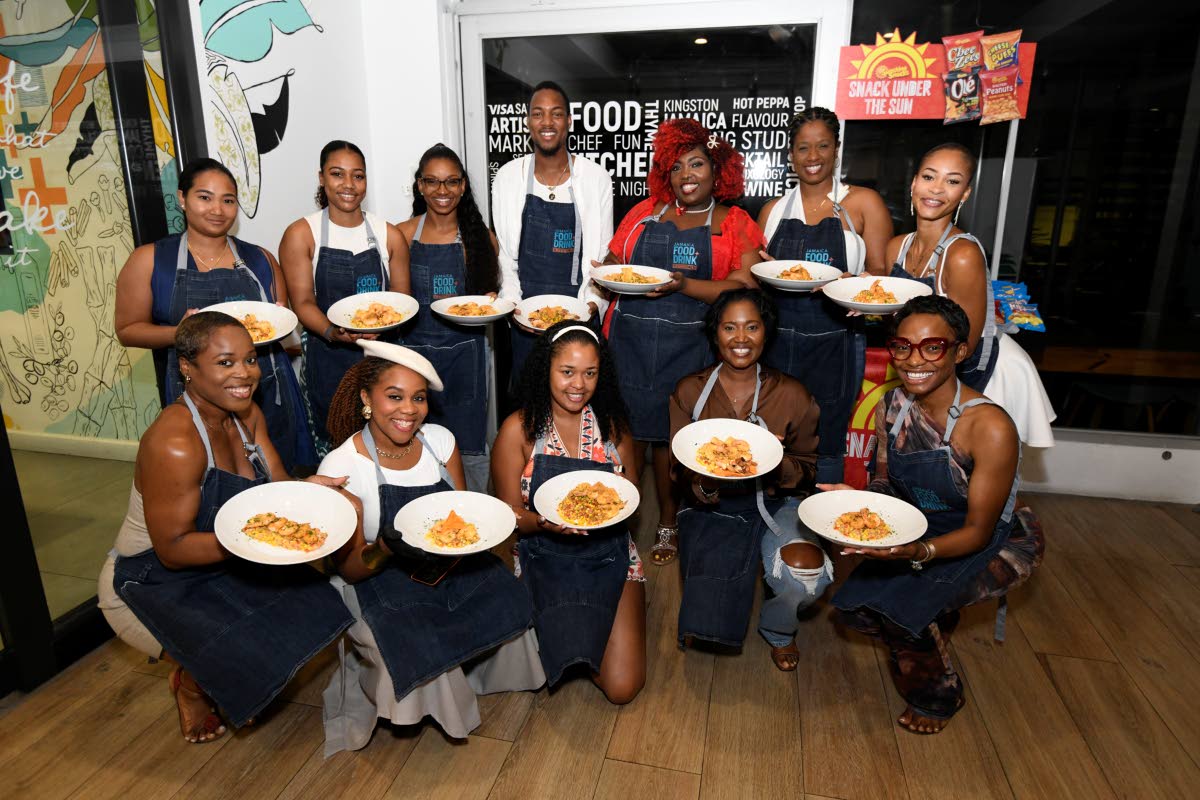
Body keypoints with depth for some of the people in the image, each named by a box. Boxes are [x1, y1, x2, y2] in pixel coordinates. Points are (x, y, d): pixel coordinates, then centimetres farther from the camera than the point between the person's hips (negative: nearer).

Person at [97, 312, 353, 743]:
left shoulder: (247, 415, -4)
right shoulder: (175, 444, -30)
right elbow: (172, 549, -25)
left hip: (224, 563, 8)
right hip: (152, 584, -8)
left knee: (316, 606, -6)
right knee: (253, 655, -25)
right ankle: (190, 683, 11)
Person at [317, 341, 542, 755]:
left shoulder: (440, 440, -2)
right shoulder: (340, 466, -14)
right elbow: (349, 569, -10)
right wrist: (388, 547, -32)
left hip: (450, 571, 5)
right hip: (381, 587, -4)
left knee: (509, 602, -19)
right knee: (421, 651, -29)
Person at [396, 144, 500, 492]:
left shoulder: (481, 237, 2)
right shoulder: (403, 235, 3)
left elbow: (493, 293, 13)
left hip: (466, 354, 0)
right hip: (416, 351, 1)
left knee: (470, 446, 5)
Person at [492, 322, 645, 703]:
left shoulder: (612, 424, 2)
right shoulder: (519, 429, -7)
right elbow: (511, 515, -5)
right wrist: (544, 522, -27)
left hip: (609, 555, 2)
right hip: (545, 557, -1)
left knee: (622, 686, -8)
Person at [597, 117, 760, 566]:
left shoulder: (735, 225, 7)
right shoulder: (646, 212, 15)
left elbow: (743, 288, -6)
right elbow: (610, 261, 16)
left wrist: (682, 284, -18)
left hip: (688, 347, -2)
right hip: (630, 340, 2)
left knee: (672, 436, 4)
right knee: (629, 432, 2)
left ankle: (668, 524, 21)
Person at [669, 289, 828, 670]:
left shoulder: (792, 394, -3)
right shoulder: (690, 391, -2)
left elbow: (807, 470, 1)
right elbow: (682, 474, -1)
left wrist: (776, 464, -21)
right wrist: (705, 482, -25)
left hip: (774, 503, 1)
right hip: (711, 507, -1)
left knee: (806, 573, -28)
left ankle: (778, 630, 11)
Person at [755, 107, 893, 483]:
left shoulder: (863, 203, 2)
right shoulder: (773, 210, 12)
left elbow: (881, 274, -1)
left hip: (833, 346, -3)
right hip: (777, 343, 3)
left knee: (825, 446, 5)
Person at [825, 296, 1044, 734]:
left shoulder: (990, 428, -28)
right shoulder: (891, 406, -10)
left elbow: (978, 530, -22)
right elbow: (885, 481, 3)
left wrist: (916, 552, -40)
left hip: (988, 546, -5)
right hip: (915, 530, 6)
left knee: (898, 607, -25)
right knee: (853, 606, -10)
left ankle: (938, 697, 8)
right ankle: (936, 623, 23)